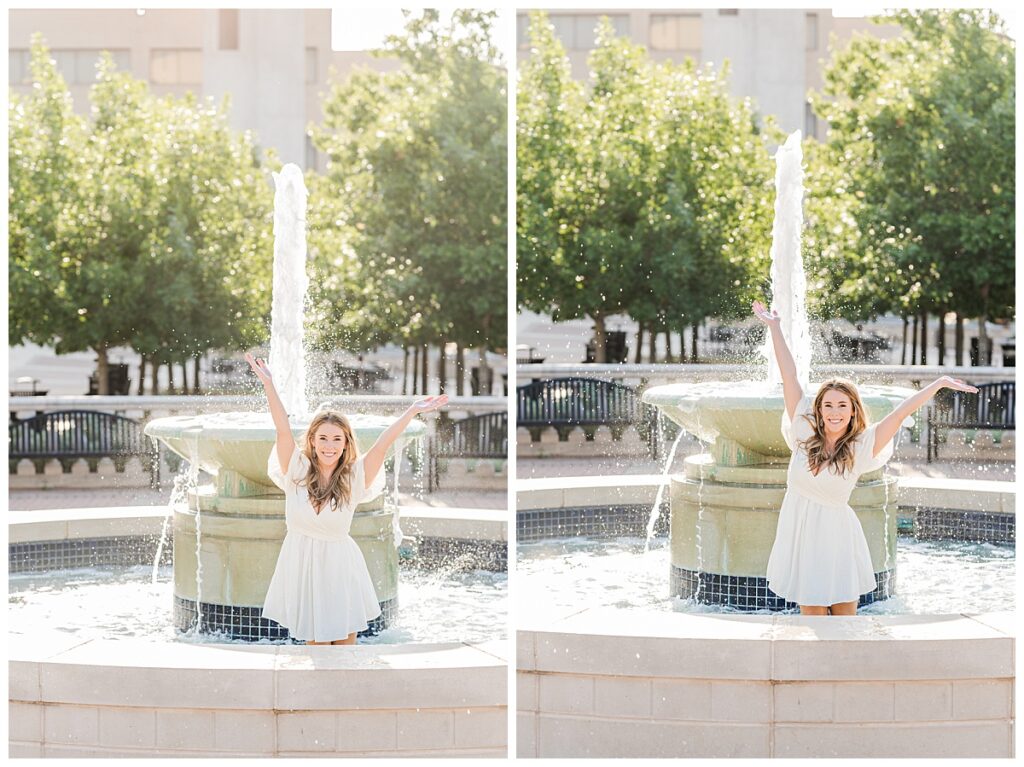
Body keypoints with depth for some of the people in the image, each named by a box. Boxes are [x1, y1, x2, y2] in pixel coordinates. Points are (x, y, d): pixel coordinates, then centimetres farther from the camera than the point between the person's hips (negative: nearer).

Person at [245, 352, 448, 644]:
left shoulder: (353, 477, -6)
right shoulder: (298, 471, -6)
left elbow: (382, 444, -12)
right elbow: (283, 431, -14)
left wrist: (413, 411, -18)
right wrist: (268, 385, -22)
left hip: (339, 565, 0)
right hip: (302, 563, 0)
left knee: (345, 640, 8)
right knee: (315, 641, 10)